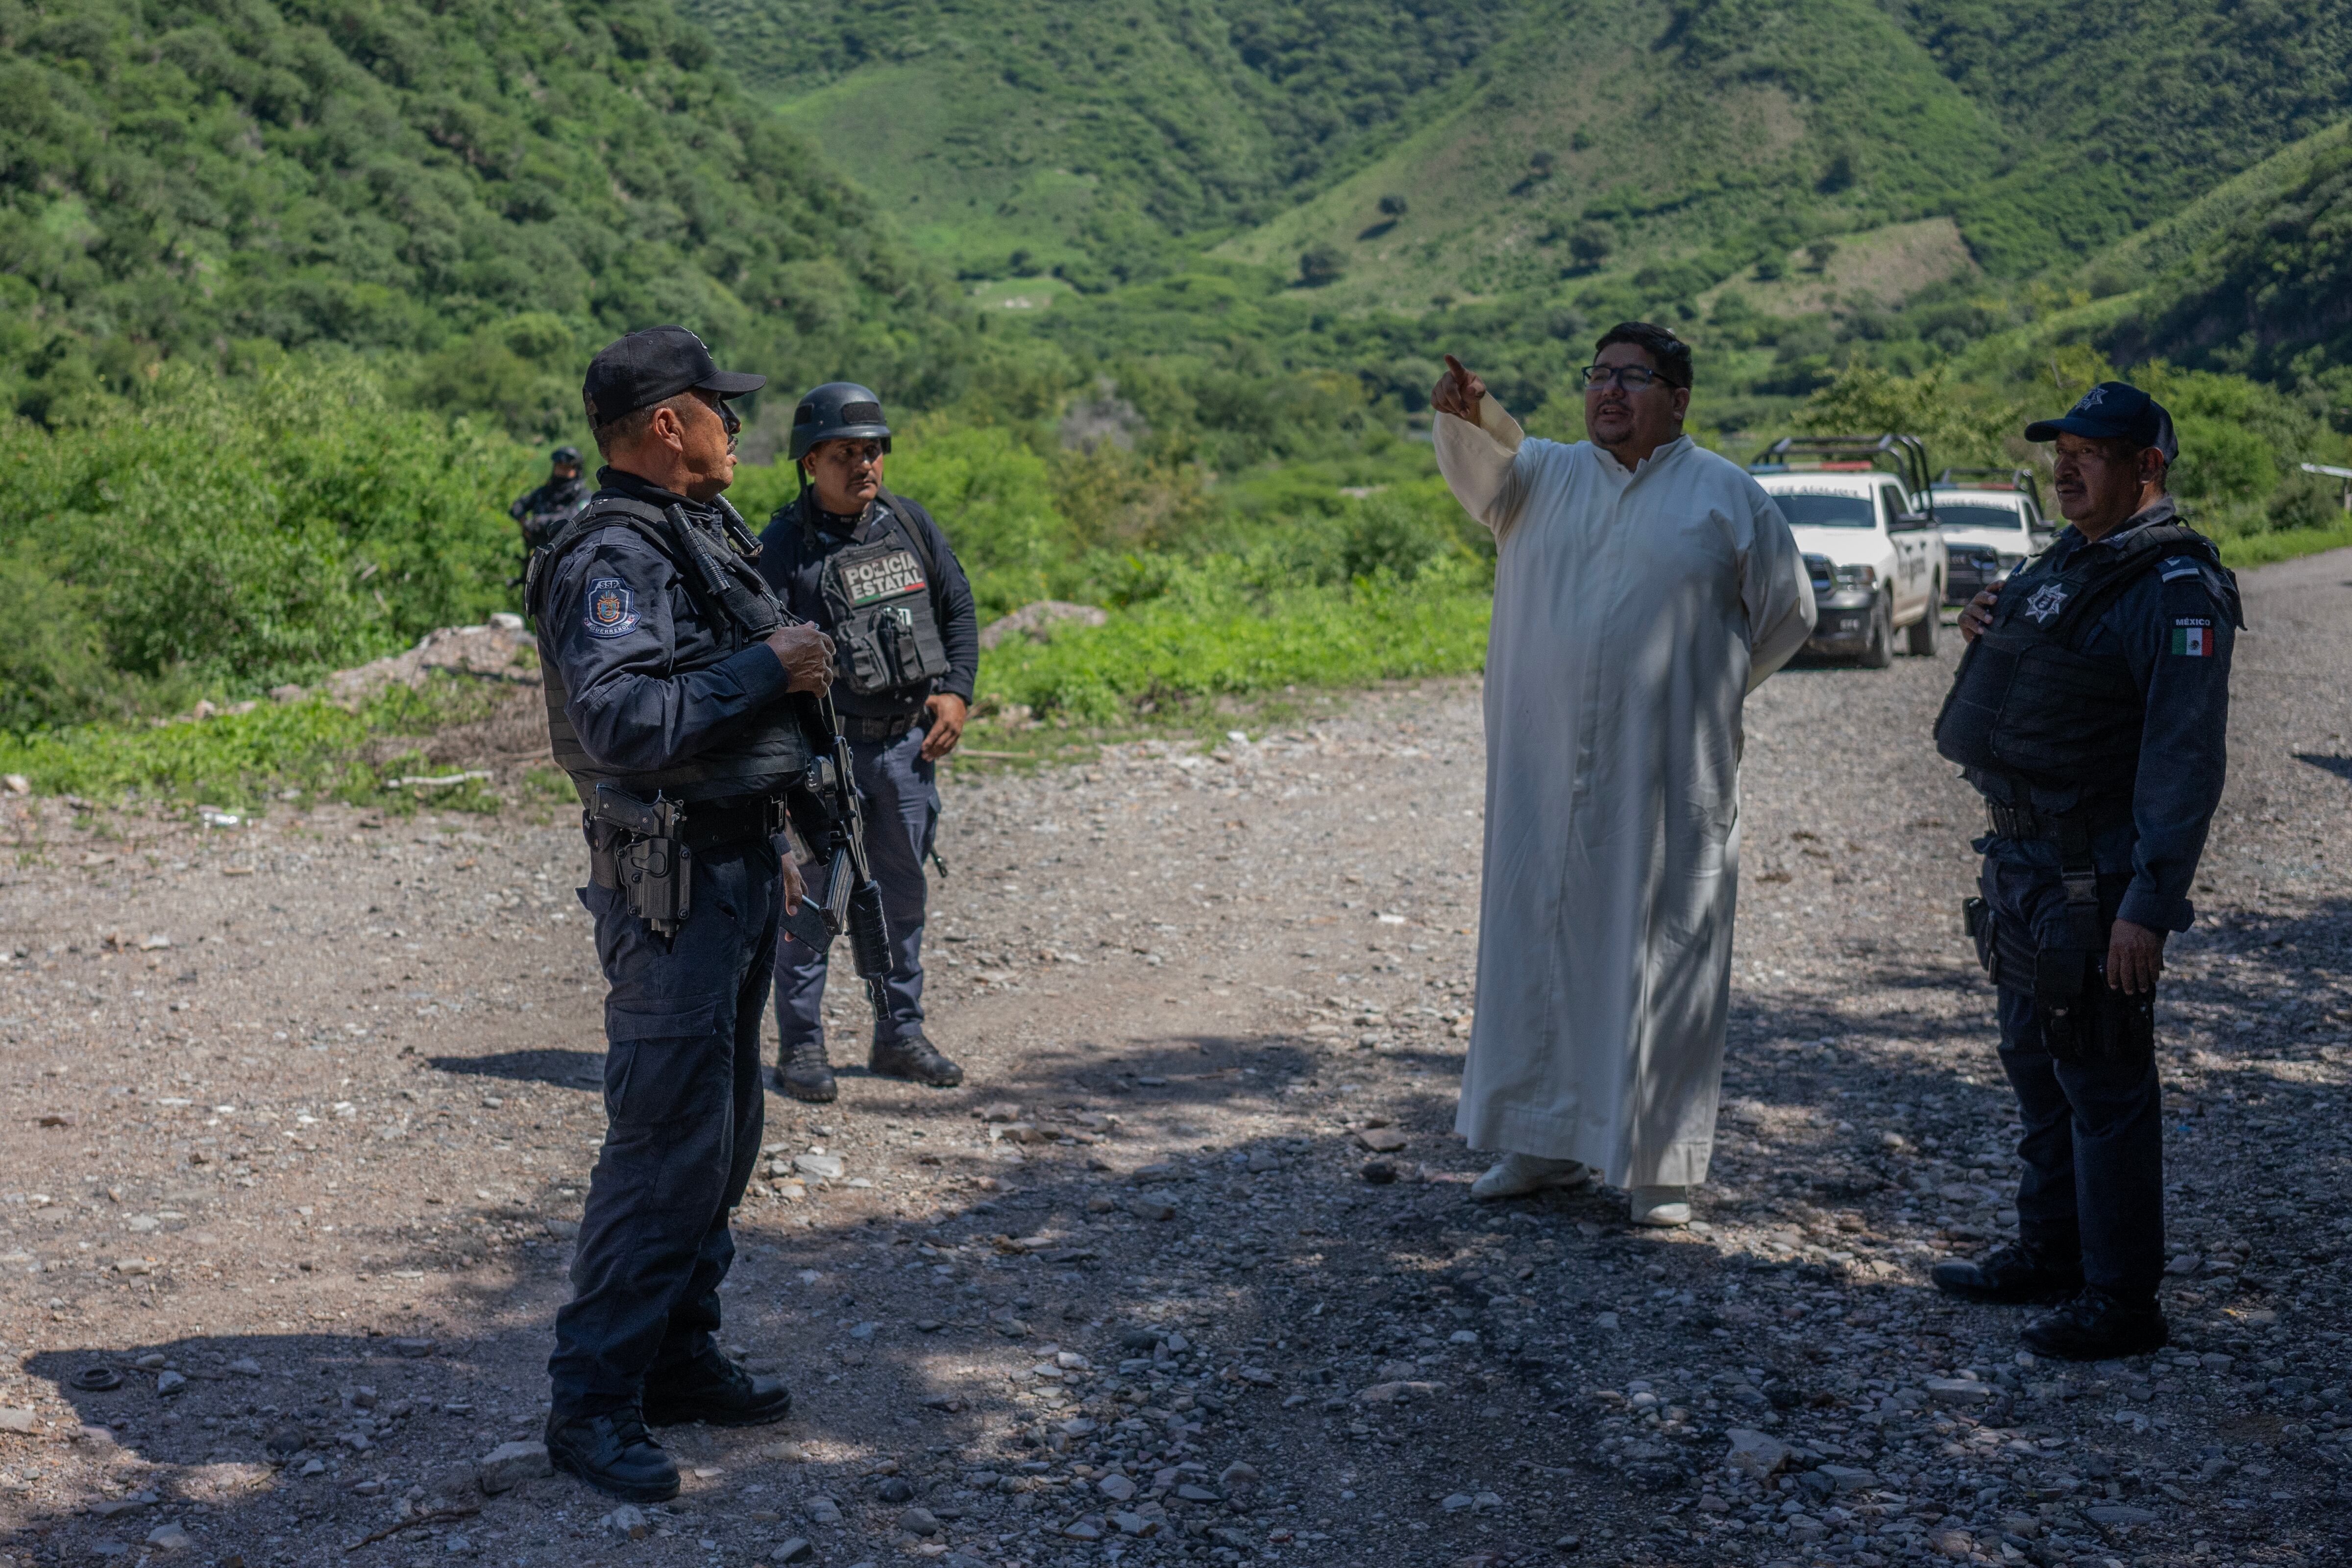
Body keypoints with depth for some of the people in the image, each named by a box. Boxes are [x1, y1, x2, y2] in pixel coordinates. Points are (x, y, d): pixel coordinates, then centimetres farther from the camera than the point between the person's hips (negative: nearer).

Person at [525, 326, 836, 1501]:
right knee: (664, 1143, -8)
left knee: (721, 1135, 15)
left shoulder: (698, 535, 14)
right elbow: (620, 723, -31)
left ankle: (678, 1357, 26)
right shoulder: (611, 557, -17)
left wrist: (769, 853, 24)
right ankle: (593, 1403, 0)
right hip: (672, 886, -10)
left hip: (736, 868, 10)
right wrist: (768, 669, -23)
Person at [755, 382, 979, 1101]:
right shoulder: (783, 546, -10)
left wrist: (957, 692, 1)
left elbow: (959, 610, 14)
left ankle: (900, 1035, 26)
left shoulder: (911, 524, 6)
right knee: (810, 897, 1)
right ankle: (801, 1047, 12)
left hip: (909, 744, 5)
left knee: (904, 894, 13)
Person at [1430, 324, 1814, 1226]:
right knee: (1539, 940, 9)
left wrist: (1710, 692, 9)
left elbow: (1787, 612, 10)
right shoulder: (1546, 476, 10)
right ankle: (1548, 1142, 22)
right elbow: (1483, 464, -12)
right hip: (1545, 770, 3)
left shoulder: (1728, 497, 3)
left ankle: (1660, 1166, 10)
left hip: (1667, 779, -3)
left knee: (1662, 960, 0)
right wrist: (1465, 415, -33)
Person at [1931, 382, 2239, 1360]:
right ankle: (2050, 1253, 32)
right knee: (2037, 1067, 18)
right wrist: (1989, 642, 6)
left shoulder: (2179, 590, -15)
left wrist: (2150, 905, -26)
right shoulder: (2069, 564, 14)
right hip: (2024, 862, 10)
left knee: (2104, 1084, -3)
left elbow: (2186, 761, -21)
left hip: (2094, 880, -9)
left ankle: (2122, 1300, 5)